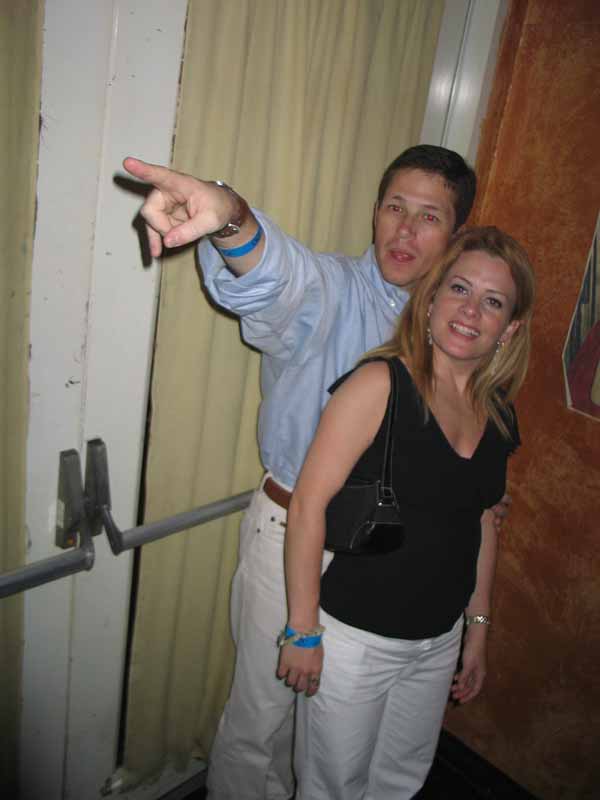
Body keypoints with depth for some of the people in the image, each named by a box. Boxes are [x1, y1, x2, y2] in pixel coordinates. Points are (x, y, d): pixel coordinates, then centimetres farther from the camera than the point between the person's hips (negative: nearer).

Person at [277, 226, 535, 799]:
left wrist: (478, 629, 14)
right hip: (355, 638, -5)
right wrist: (302, 631, -17)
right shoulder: (380, 384, -20)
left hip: (440, 641, 6)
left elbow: (480, 523, 10)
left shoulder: (499, 415, 0)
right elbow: (309, 503, -20)